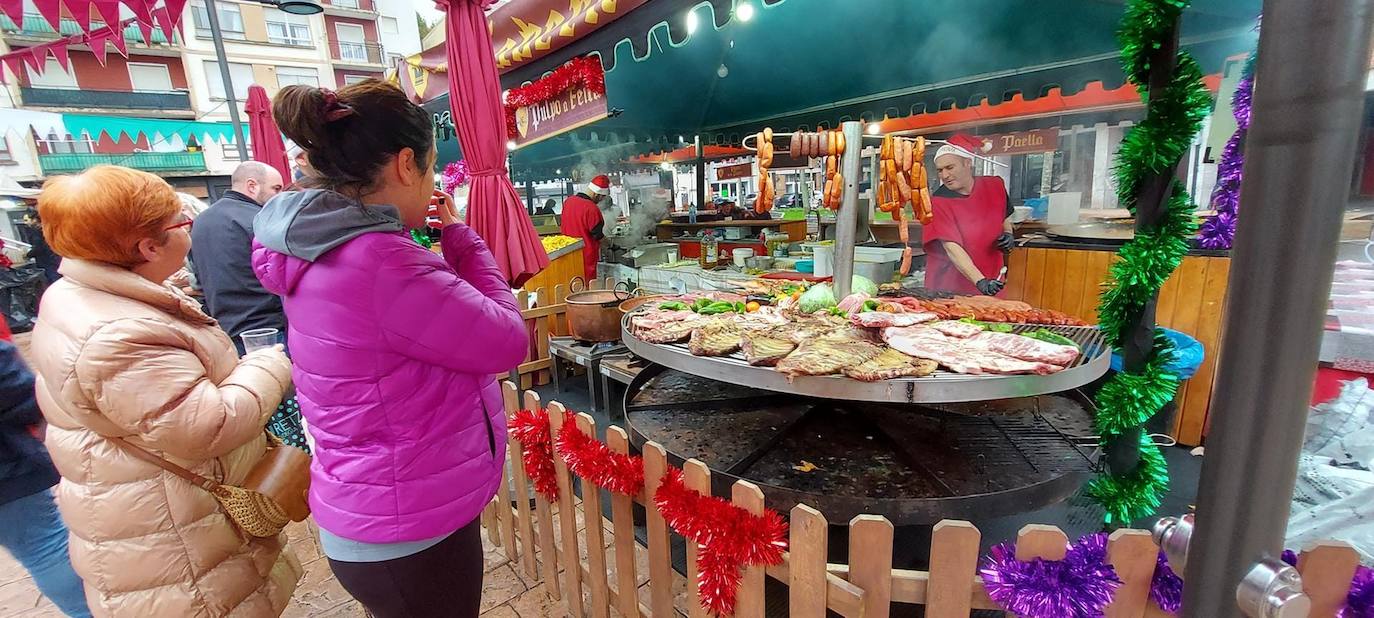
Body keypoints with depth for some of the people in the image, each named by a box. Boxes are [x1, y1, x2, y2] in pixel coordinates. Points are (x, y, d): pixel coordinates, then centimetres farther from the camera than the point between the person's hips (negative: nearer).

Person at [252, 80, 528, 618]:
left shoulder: (327, 250, 3)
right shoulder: (377, 260, -30)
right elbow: (506, 342, -22)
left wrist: (445, 241, 5)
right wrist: (461, 238, -11)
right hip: (408, 529, -9)